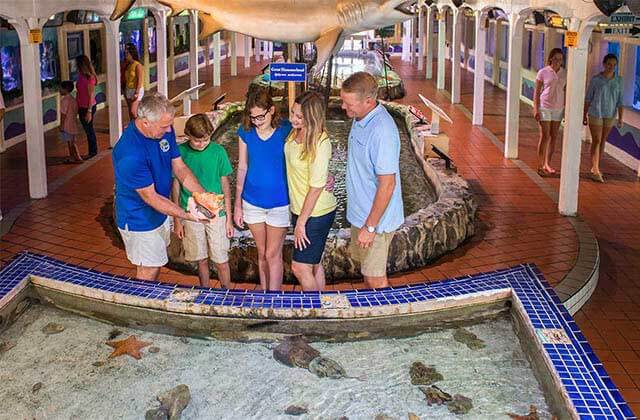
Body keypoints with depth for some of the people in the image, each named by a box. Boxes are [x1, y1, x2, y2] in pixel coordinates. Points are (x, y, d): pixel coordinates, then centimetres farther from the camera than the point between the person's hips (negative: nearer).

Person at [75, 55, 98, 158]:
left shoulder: (90, 77, -18)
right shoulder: (80, 76, 5)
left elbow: (91, 95, -18)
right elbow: (78, 92, 10)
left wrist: (89, 111, -19)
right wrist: (77, 107, 11)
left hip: (88, 107, -8)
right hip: (81, 107, 8)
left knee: (89, 129, 4)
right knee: (87, 129, 15)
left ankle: (93, 151, 17)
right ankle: (92, 151, 25)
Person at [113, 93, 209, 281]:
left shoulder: (165, 130, -11)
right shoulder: (130, 154, -36)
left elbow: (180, 168, -3)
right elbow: (150, 197, -29)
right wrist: (187, 216, -32)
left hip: (159, 211, 8)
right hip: (139, 220, -8)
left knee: (156, 262, 25)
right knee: (148, 269, 9)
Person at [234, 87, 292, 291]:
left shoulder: (286, 130, -14)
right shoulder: (246, 131, -5)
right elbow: (242, 167, 3)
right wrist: (237, 204, 6)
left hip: (279, 202, -3)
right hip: (252, 201, 3)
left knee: (272, 254, 4)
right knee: (262, 253, 16)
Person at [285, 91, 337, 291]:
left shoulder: (320, 143, -26)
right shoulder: (295, 132, -2)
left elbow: (316, 188, -22)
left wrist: (301, 223, -17)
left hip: (316, 213, -8)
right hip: (300, 209, 8)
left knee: (299, 267, 0)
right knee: (313, 264, 19)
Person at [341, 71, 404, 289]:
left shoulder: (382, 131, -29)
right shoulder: (360, 119, 2)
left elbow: (387, 184, -27)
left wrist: (370, 226, -22)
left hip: (376, 218, -9)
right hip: (360, 213, 9)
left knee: (375, 279, 5)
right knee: (367, 271, 23)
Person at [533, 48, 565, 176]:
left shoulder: (564, 74, 5)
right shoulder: (543, 72, -6)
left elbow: (565, 92, 10)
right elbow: (537, 92, -4)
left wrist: (566, 109, 8)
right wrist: (536, 109, -9)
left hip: (558, 108, 4)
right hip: (545, 107, -4)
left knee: (554, 137, 8)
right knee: (545, 136, -5)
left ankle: (547, 163, 20)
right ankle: (540, 166, 2)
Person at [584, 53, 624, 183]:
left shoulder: (618, 81, 1)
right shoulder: (596, 79, -6)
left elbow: (619, 100, 2)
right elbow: (588, 98, 0)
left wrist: (620, 118, -2)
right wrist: (584, 115, 2)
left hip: (610, 116, 3)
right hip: (596, 114, -3)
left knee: (603, 142, 11)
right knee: (596, 141, -6)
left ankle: (595, 167, 22)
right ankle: (596, 170, -9)